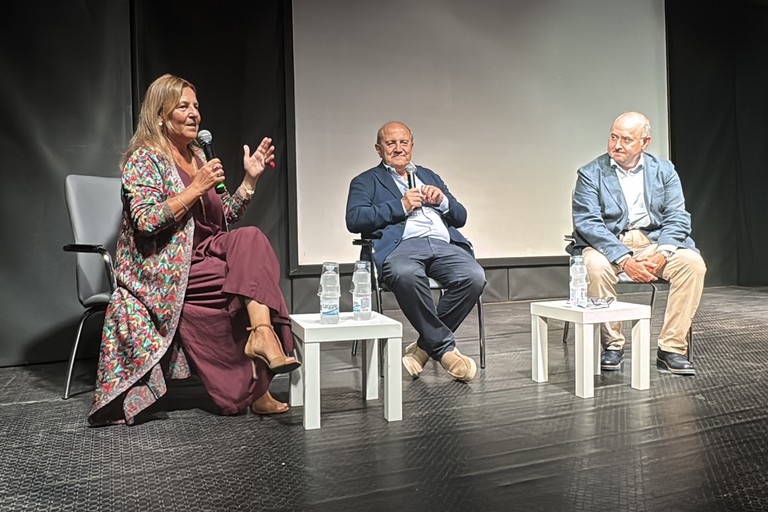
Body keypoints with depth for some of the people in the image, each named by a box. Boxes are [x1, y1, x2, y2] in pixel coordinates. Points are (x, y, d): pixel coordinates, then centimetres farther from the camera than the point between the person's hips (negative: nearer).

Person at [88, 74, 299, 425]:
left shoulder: (197, 155, 17)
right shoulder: (144, 158, -4)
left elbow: (226, 217, 17)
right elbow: (145, 221, -18)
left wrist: (250, 179, 6)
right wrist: (196, 189, -19)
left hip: (202, 257, 7)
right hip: (164, 273, -7)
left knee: (251, 238, -21)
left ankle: (262, 335, -29)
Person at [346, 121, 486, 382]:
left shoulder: (429, 175, 32)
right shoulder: (366, 181, 20)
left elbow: (460, 217, 26)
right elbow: (354, 220, 0)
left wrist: (442, 200, 4)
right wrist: (400, 206, -4)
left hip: (444, 243, 4)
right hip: (402, 244, -4)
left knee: (474, 277, -27)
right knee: (405, 275, -39)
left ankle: (425, 346, -11)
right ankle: (444, 346, -20)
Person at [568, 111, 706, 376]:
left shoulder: (664, 170, 10)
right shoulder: (591, 173, 0)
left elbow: (677, 216, 3)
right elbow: (587, 223, -12)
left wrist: (663, 252, -19)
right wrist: (624, 259, -25)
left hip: (655, 241, 3)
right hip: (609, 243, -2)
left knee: (693, 263, -25)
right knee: (595, 266, -35)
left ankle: (671, 348, -15)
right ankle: (612, 345, -16)